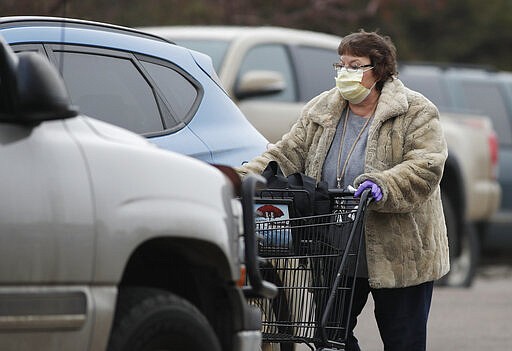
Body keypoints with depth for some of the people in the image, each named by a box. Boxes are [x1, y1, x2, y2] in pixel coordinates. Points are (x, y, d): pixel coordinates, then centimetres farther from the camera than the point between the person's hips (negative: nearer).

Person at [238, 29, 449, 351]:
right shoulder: (320, 112, 10)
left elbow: (425, 167, -16)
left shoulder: (416, 113, -6)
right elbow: (288, 154, 6)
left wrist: (382, 185, -32)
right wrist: (249, 175, -12)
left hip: (399, 256, -4)